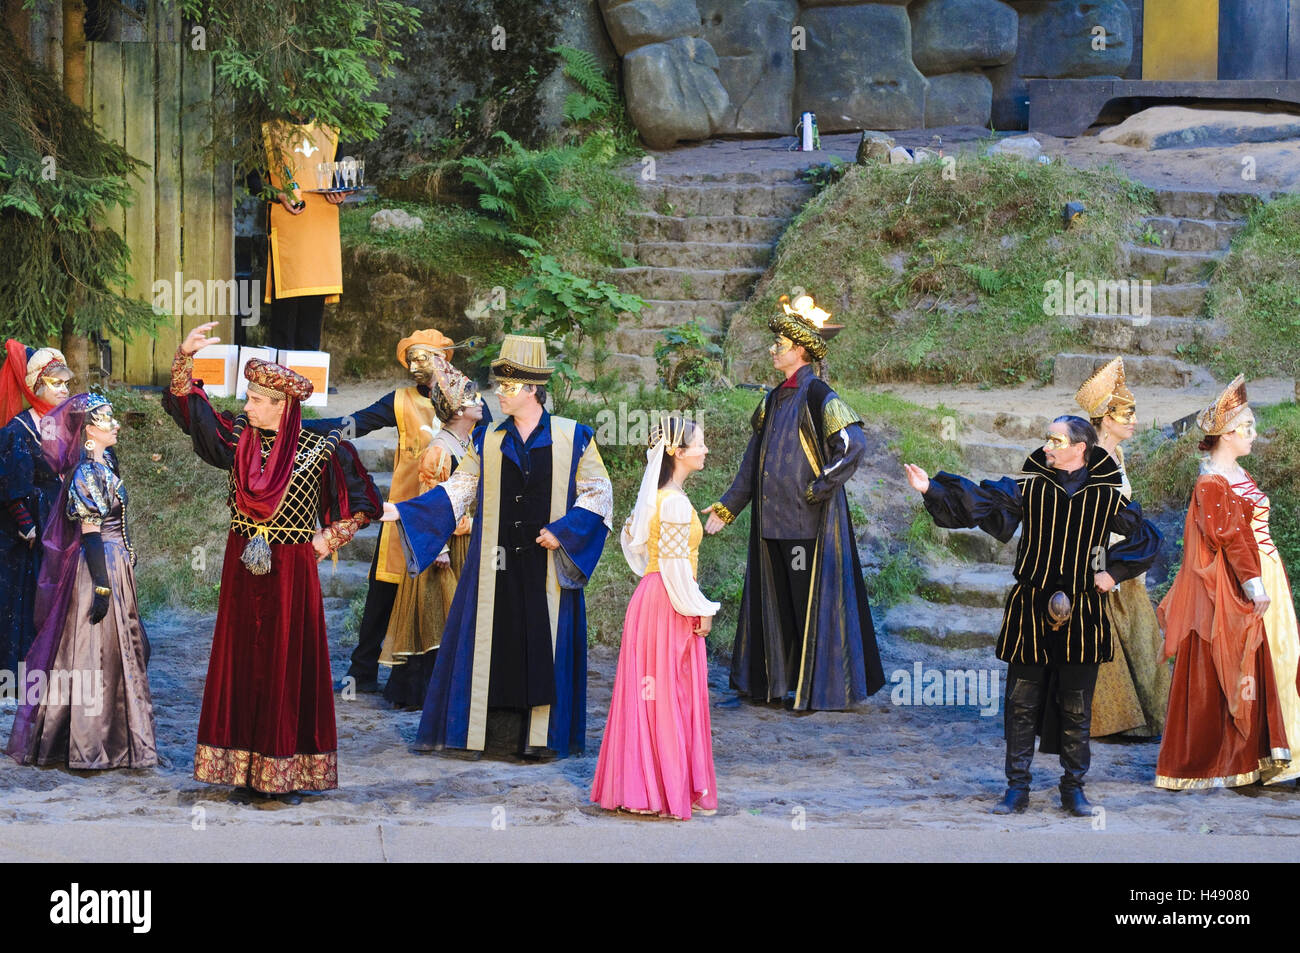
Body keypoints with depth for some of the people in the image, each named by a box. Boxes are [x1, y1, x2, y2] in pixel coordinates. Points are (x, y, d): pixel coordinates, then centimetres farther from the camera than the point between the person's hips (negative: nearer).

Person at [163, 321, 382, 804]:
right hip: (242, 572, 4)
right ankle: (245, 771, 9)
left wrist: (328, 540, -2)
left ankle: (288, 772, 7)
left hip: (292, 574, -4)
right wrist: (185, 357, -9)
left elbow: (359, 501, 2)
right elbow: (188, 406, 4)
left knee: (290, 666, 1)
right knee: (241, 664, 4)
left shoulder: (320, 451, -8)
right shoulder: (238, 439, 2)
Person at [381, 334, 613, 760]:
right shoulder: (487, 441, 8)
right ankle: (476, 734, 8)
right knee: (487, 641, 2)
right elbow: (456, 492, 9)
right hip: (496, 565, 2)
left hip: (546, 565, -2)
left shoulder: (573, 437, 0)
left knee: (543, 644, 0)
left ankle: (540, 737, 7)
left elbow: (598, 492, 3)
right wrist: (399, 511, 1)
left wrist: (562, 530, -9)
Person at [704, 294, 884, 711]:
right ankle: (780, 681, 21)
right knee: (777, 601, 12)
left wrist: (820, 489, -17)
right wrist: (726, 507, 17)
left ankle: (817, 688, 6)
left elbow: (853, 444, -21)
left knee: (810, 602, -2)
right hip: (773, 520, 8)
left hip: (808, 521, -8)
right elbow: (753, 461, 19)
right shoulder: (775, 400, 13)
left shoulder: (816, 396, -12)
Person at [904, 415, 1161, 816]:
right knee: (1022, 702, 3)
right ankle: (1017, 786, 11)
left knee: (1076, 707, 7)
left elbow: (1146, 536, 10)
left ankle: (1073, 786, 19)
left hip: (1081, 616, 0)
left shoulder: (1106, 497, 0)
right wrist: (933, 489, -19)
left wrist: (1113, 572, -1)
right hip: (1030, 611, 1)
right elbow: (978, 501, -8)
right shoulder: (1030, 488, 0)